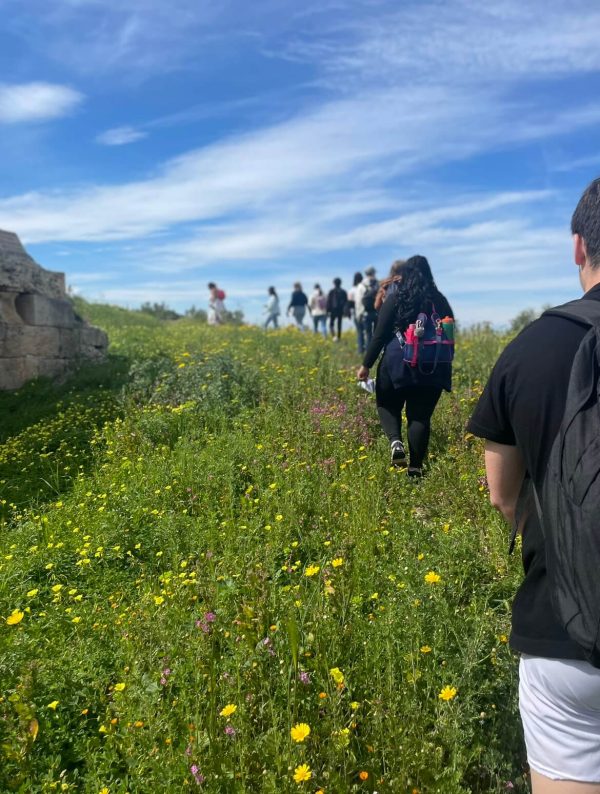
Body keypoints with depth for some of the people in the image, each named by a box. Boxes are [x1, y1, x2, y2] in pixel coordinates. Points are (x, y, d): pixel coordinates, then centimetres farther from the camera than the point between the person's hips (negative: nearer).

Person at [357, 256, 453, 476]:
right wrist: (444, 370, 21)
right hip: (431, 369, 3)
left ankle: (395, 441, -11)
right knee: (420, 416, 9)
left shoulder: (395, 298, -2)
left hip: (398, 365, -3)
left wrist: (366, 365, 1)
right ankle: (416, 467, 9)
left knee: (387, 405, 17)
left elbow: (380, 335, -5)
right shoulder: (440, 301, 8)